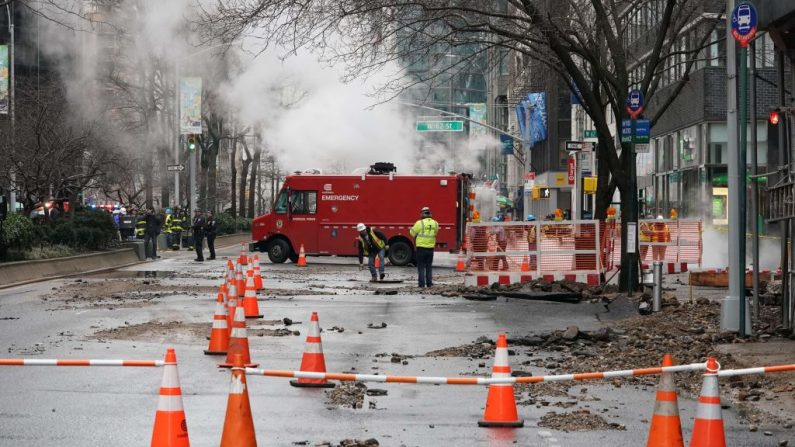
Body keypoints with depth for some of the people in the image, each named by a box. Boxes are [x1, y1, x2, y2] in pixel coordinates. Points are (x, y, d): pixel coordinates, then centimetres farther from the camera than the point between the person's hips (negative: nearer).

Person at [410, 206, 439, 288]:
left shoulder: (420, 223, -12)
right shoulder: (435, 223, 2)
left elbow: (413, 233, -3)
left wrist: (411, 229, 18)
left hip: (421, 248, -4)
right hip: (431, 247, 4)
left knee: (421, 266, 2)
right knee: (429, 266, 13)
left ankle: (422, 283, -1)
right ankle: (429, 283, 11)